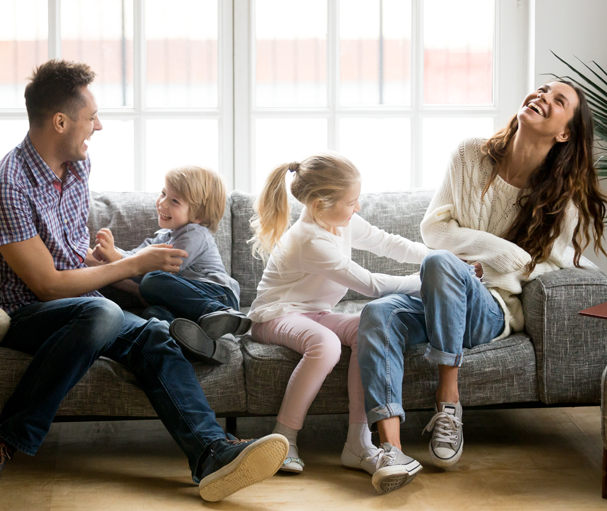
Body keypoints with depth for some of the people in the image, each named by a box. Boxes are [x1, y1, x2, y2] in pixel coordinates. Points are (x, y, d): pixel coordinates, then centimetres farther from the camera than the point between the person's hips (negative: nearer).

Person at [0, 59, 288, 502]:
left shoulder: (78, 166, 9)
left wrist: (140, 285, 14)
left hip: (80, 305, 7)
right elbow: (47, 284, -18)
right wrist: (135, 265, -11)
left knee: (154, 335, -22)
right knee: (99, 313, -37)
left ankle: (212, 453, -42)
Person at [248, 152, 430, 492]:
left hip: (315, 313, 8)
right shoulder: (312, 243, -26)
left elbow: (388, 244, 14)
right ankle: (284, 438, -24)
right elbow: (371, 285, -26)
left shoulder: (345, 223, 2)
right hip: (277, 315, -8)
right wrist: (424, 282, -19)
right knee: (326, 344, -40)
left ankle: (358, 442, -27)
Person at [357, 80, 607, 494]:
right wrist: (506, 253, -11)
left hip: (494, 310, -3)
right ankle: (391, 448, -43)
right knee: (378, 314, -31)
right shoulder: (472, 156, 4)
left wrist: (483, 264, -9)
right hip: (439, 301, 3)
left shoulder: (564, 196, -1)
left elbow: (546, 268, 3)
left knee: (441, 263, -36)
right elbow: (433, 229, 1)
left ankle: (449, 404, -29)